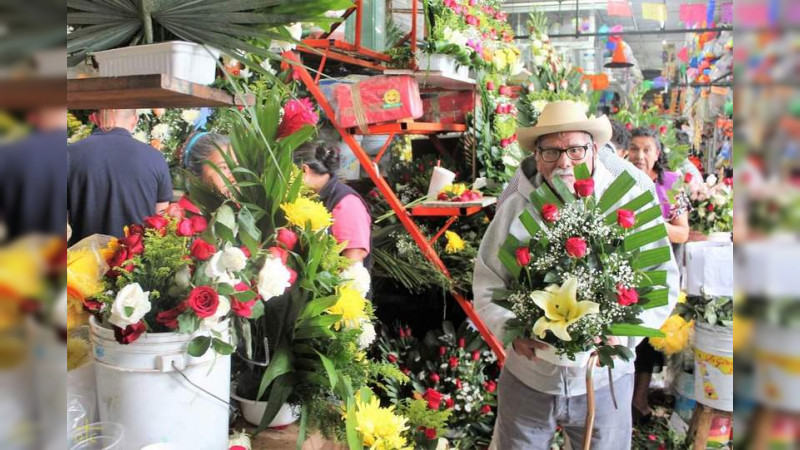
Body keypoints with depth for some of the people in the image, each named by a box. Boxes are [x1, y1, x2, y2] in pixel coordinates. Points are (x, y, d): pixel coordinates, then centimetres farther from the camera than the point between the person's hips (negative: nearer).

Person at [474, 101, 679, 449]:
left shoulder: (630, 203, -8)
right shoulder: (515, 208, -6)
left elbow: (665, 283, -3)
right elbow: (487, 284, 0)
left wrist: (624, 333, -17)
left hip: (604, 379, 0)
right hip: (527, 378, 1)